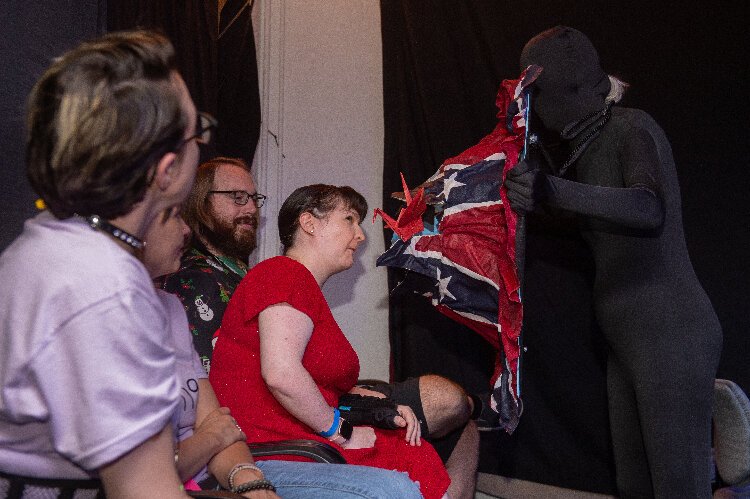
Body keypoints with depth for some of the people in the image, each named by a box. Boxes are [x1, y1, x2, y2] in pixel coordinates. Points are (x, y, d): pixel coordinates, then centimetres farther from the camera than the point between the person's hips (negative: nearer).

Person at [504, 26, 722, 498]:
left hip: (669, 333, -9)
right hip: (627, 336, 9)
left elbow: (650, 210, -30)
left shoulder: (632, 128, -11)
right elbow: (571, 213, 30)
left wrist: (554, 191, -42)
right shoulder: (589, 144, 14)